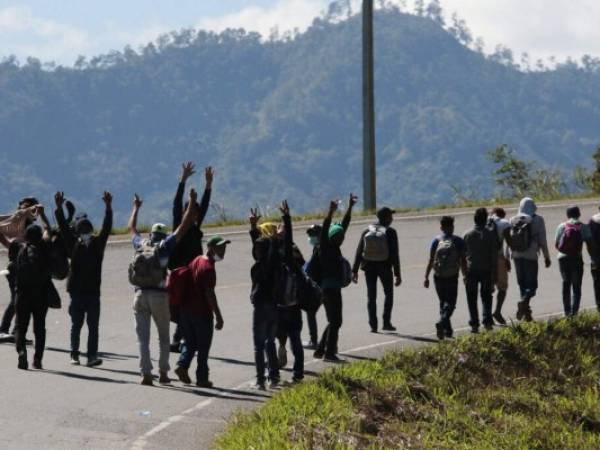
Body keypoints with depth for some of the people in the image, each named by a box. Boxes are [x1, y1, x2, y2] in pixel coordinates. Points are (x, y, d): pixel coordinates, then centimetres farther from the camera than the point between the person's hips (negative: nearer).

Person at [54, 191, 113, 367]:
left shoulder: (97, 243, 5)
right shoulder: (73, 244, 3)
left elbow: (107, 228, -3)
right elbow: (63, 227, -4)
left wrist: (108, 207, -12)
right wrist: (59, 208, -14)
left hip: (93, 290, 0)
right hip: (77, 290, 0)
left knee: (93, 325, -3)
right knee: (76, 324, 7)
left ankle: (92, 356, -6)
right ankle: (74, 354, 15)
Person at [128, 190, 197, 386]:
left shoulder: (141, 245, 9)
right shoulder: (164, 246, -1)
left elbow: (132, 228, 29)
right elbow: (184, 226, 0)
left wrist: (136, 208, 43)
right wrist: (192, 203, 8)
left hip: (140, 295, 2)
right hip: (159, 296, -2)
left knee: (143, 338, 0)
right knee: (164, 337, 12)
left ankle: (146, 373, -8)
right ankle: (163, 373, 10)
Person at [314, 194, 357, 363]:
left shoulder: (335, 248, 12)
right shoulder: (325, 248, -9)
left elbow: (345, 224, 18)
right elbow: (324, 230, -25)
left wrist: (350, 207, 20)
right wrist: (331, 213, -35)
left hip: (334, 287, 9)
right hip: (329, 287, -9)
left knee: (333, 321, 14)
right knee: (335, 320, -9)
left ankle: (320, 350, 19)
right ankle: (329, 353, -8)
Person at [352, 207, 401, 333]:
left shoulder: (367, 232, 3)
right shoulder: (390, 232, -7)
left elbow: (359, 252, 1)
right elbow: (394, 255, -10)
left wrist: (355, 271, 4)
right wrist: (397, 274, -8)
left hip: (369, 267, 3)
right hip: (385, 267, -3)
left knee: (371, 297, 8)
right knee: (389, 294, 14)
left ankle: (373, 325, 4)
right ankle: (386, 323, 6)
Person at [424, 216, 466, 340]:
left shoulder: (436, 241, 0)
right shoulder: (458, 241, -3)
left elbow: (431, 261, -3)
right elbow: (463, 261, -3)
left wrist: (426, 277, 1)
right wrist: (465, 275, 8)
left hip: (438, 277, 2)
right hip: (452, 277, -2)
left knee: (443, 302, 16)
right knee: (450, 303, 0)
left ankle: (448, 329, 20)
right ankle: (442, 323, -25)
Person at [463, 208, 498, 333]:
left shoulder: (467, 235, -1)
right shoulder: (491, 234, -3)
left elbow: (463, 254, 3)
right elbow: (494, 255, -5)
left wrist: (464, 272, 11)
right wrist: (494, 273, 0)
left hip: (471, 271, 0)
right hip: (486, 270, 0)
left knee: (472, 298, 5)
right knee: (486, 296, 14)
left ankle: (474, 324, -1)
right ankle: (487, 321, 0)